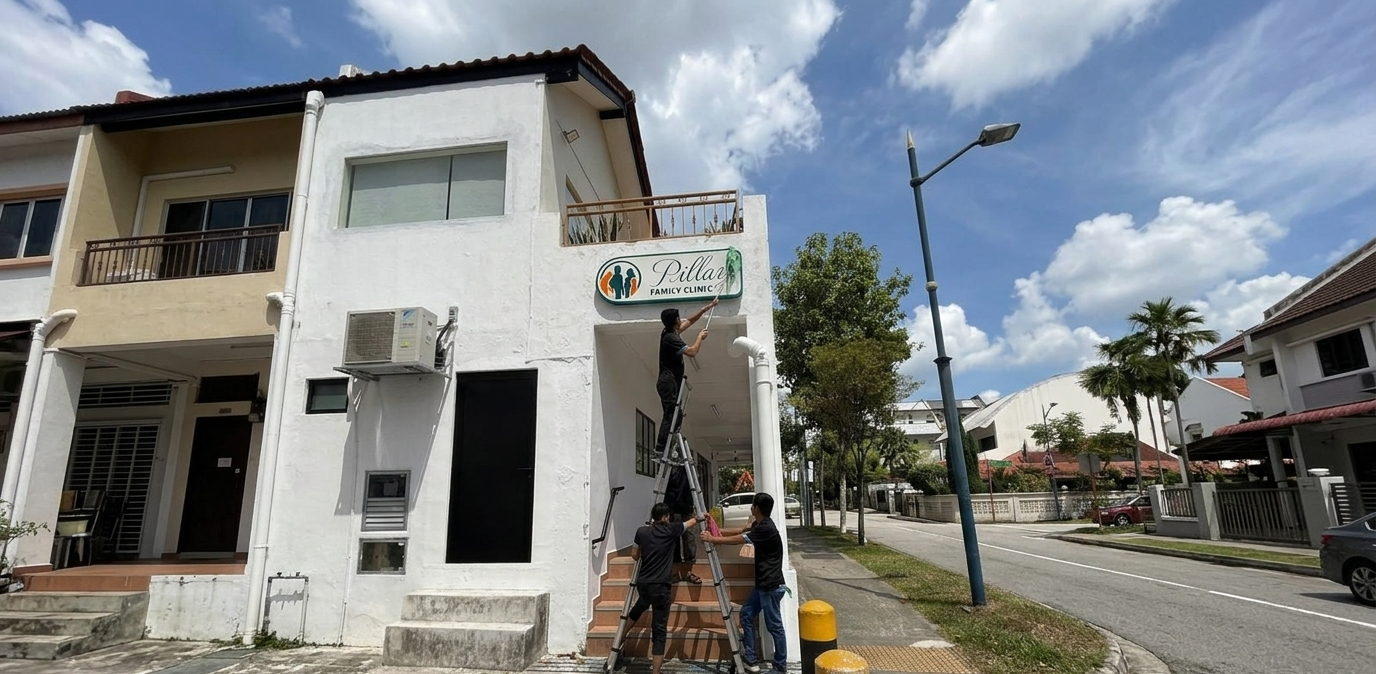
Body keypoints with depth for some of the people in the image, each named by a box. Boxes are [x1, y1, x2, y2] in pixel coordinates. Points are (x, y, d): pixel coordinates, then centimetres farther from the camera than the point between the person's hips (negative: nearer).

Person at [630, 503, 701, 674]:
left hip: (642, 583, 5)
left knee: (639, 608, 35)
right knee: (659, 630, -1)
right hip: (660, 586, -5)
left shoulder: (642, 532, 2)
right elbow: (692, 522, 12)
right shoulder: (671, 530, -6)